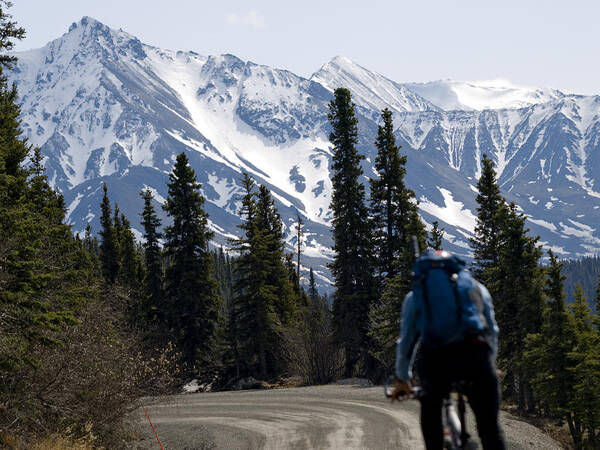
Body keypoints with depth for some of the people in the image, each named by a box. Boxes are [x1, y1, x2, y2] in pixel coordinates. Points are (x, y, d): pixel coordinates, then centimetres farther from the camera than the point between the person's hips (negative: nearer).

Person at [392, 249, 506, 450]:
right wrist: (489, 365, 48)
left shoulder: (415, 295, 28)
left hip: (436, 358, 0)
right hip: (476, 353, 0)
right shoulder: (476, 287, 29)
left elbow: (406, 340, 32)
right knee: (490, 426, 8)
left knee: (430, 409, 30)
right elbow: (492, 330, 34)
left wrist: (402, 380, 44)